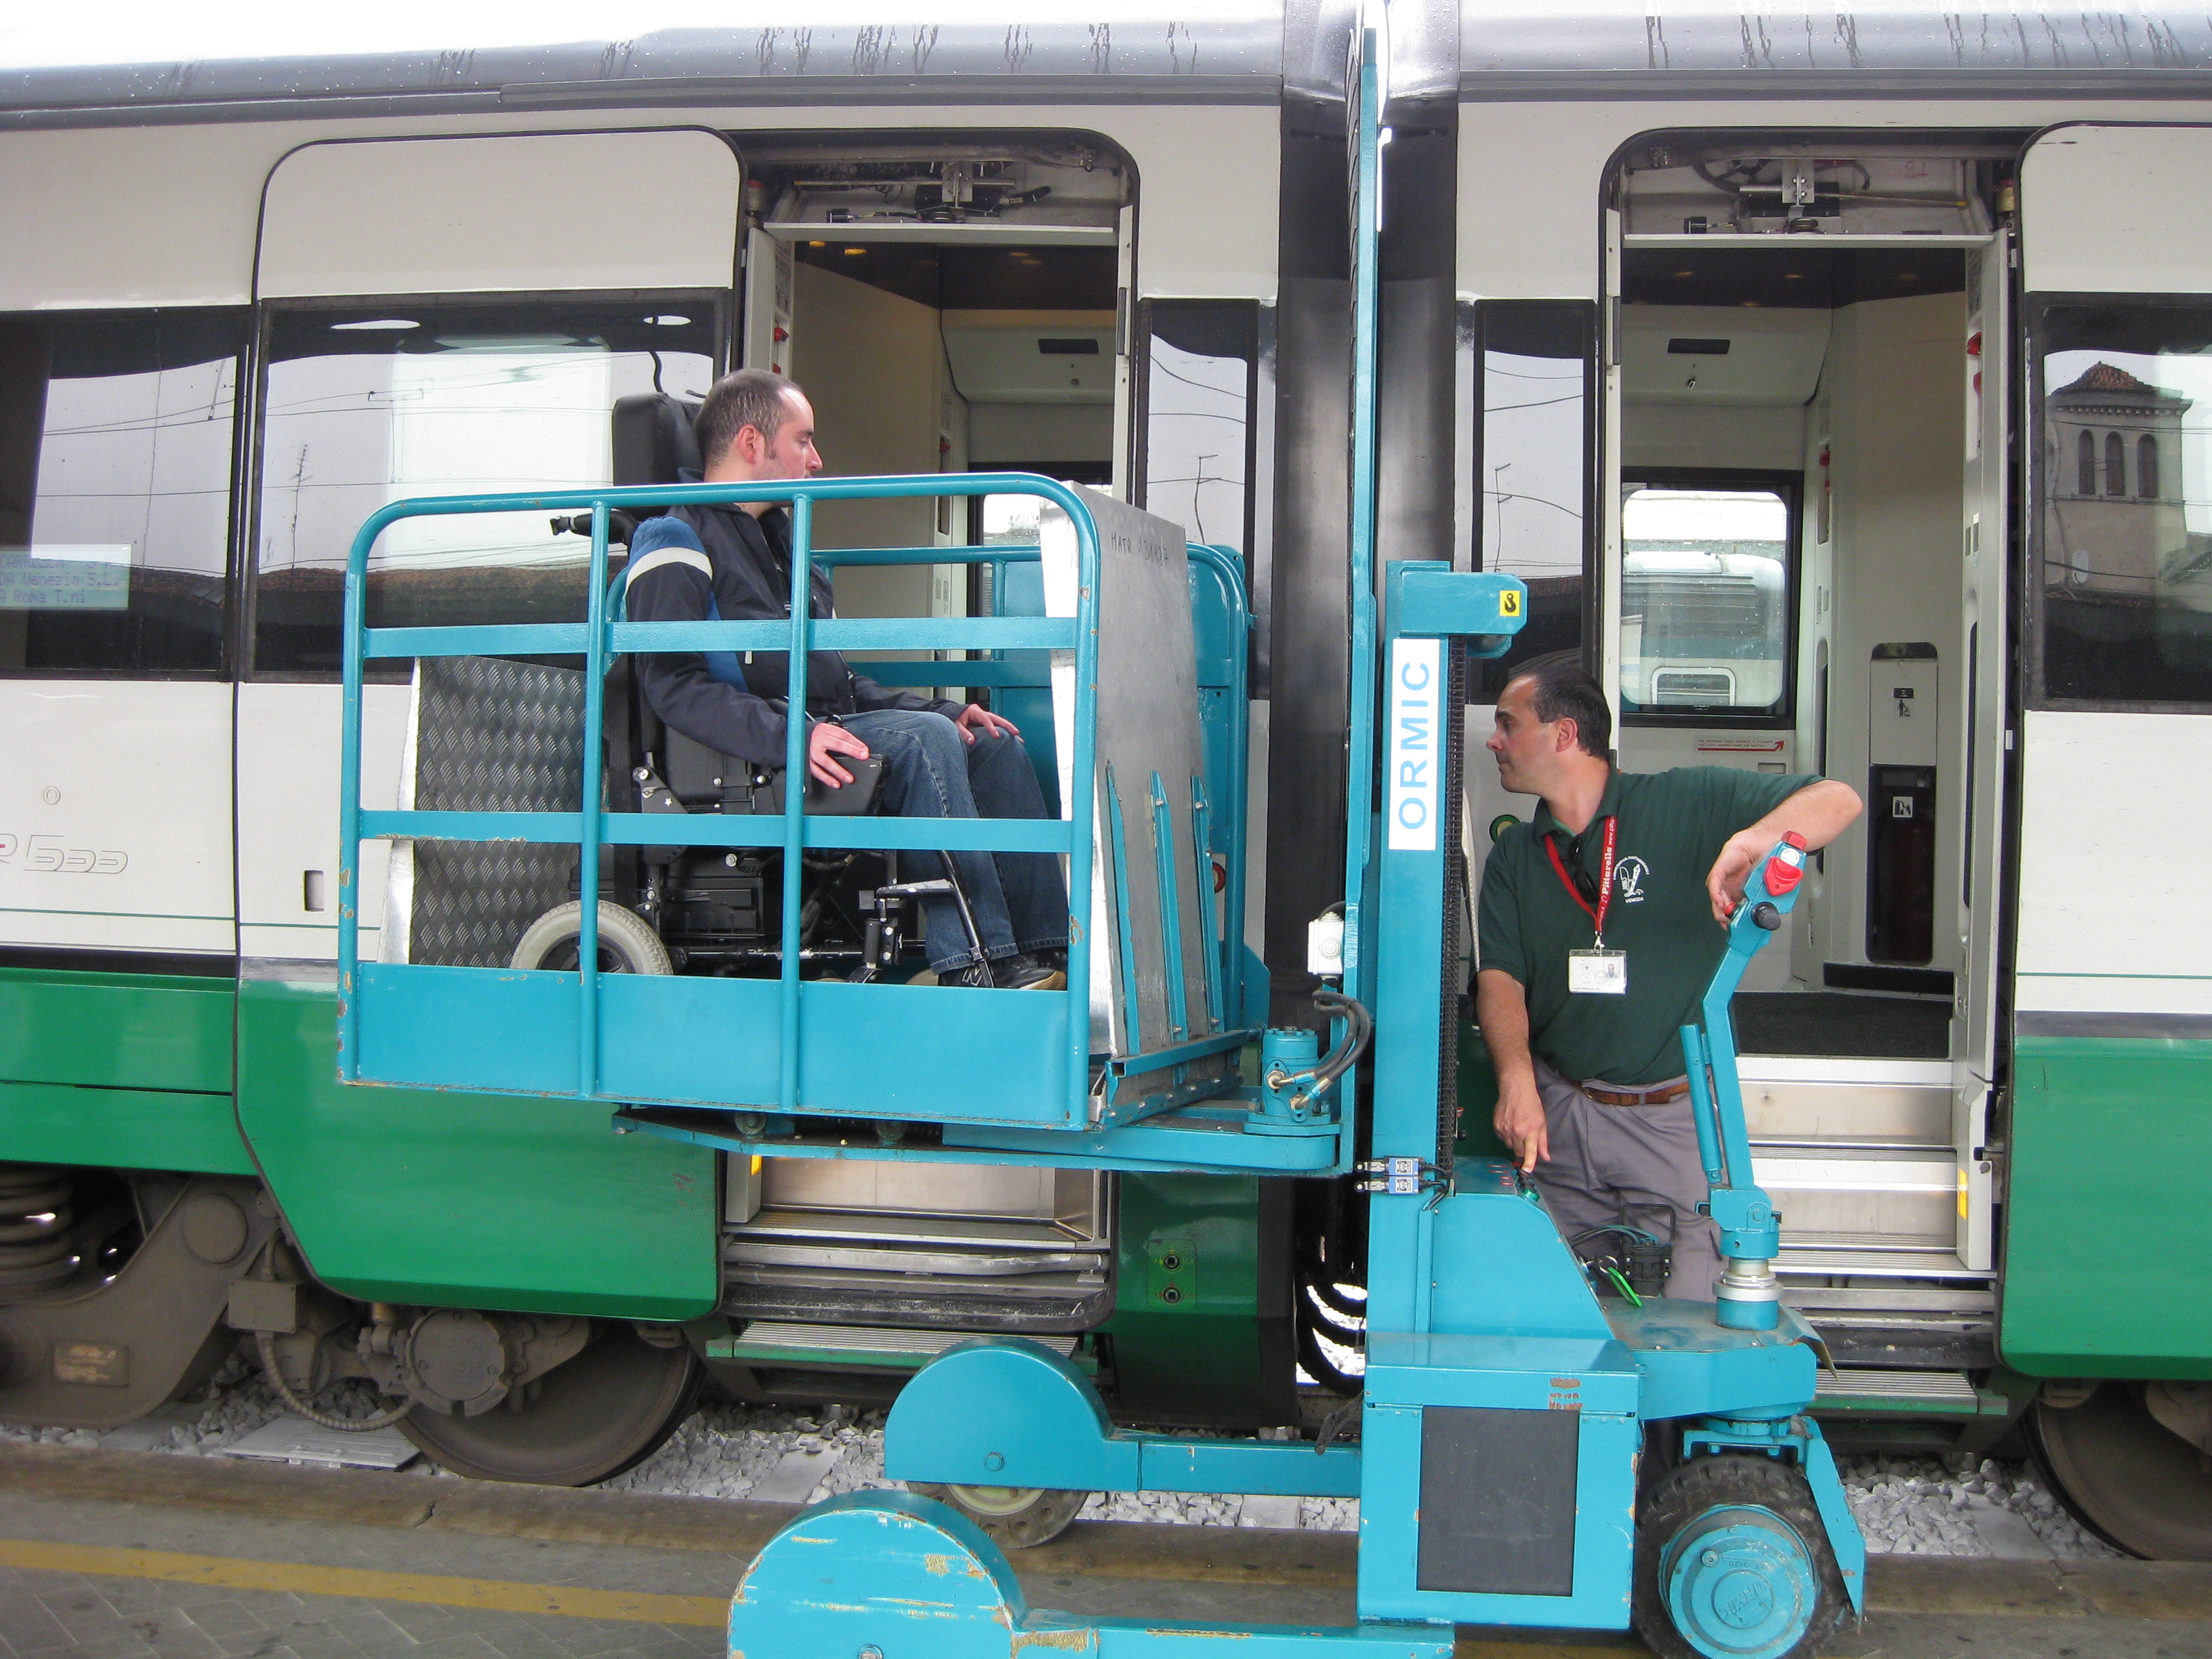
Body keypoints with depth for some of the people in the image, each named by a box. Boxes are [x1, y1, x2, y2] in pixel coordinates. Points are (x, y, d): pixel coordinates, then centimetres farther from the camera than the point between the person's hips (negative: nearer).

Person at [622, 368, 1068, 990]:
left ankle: (1047, 949, -9)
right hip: (748, 763, -9)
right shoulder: (679, 543, -4)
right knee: (922, 740, -28)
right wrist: (790, 737, -31)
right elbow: (672, 685, -18)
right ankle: (975, 964, -32)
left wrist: (942, 710, 14)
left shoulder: (776, 538, 27)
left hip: (822, 727, 10)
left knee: (995, 744, -1)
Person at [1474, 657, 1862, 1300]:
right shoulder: (1514, 855, 10)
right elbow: (1500, 977, -1)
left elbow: (1836, 801, -9)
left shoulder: (1685, 802, -3)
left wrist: (1752, 840, -30)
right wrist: (1516, 1079, -19)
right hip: (1557, 1111, 4)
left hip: (1678, 1118, -3)